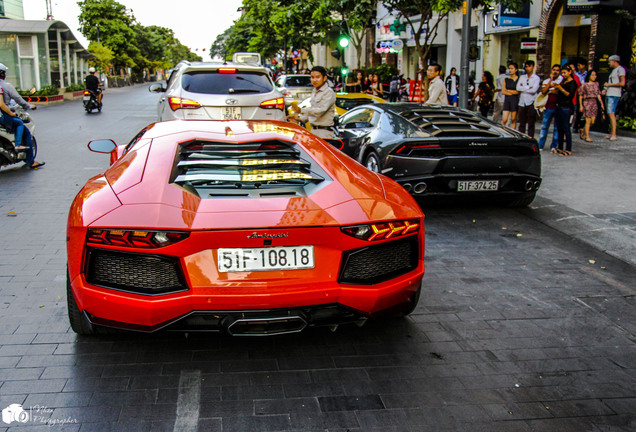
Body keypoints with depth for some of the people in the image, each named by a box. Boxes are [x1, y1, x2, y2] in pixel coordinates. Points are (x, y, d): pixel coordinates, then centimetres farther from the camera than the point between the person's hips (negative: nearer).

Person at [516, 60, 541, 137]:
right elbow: (518, 88, -2)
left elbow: (534, 90, -13)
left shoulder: (536, 78, 2)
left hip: (531, 103, -4)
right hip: (522, 103, 4)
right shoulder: (522, 77, 14)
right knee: (521, 124, 6)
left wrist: (523, 88, -6)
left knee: (531, 124, -2)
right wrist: (529, 87, -8)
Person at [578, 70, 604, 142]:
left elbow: (598, 94, 13)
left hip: (594, 103, 5)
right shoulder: (585, 85, -3)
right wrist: (581, 105, -6)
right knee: (588, 121, -5)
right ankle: (587, 136, 2)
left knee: (592, 121, 2)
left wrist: (601, 103, 9)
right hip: (587, 102, -5)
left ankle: (583, 130, 27)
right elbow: (580, 95, -2)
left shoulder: (596, 84, 10)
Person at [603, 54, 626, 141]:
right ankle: (611, 133, 10)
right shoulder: (613, 70, 22)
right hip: (609, 94, 10)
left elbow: (622, 83, -17)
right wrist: (605, 89, 11)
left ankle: (614, 135, -18)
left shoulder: (620, 69, -7)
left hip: (614, 95, -10)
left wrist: (609, 84, -12)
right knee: (609, 113, 7)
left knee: (611, 113, -16)